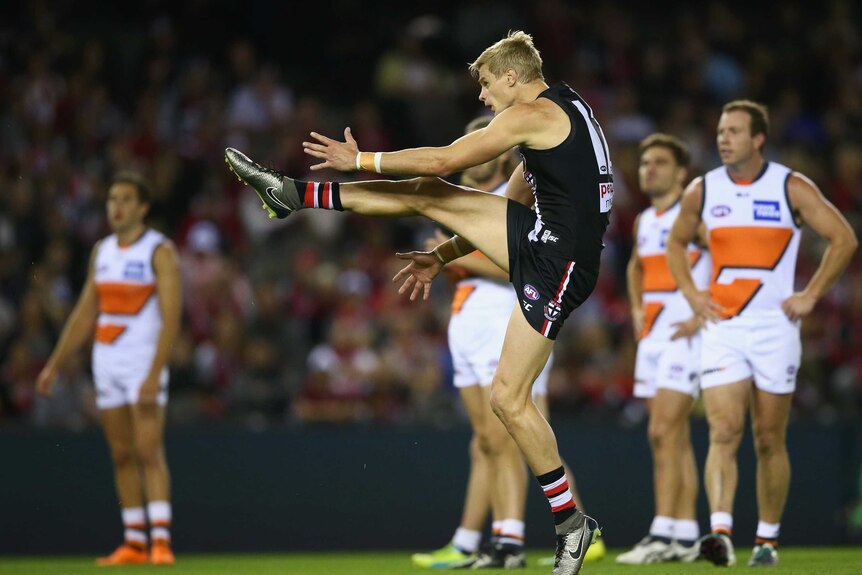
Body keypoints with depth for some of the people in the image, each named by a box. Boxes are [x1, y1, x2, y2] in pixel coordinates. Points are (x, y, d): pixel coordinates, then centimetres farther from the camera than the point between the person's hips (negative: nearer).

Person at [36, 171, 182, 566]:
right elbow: (84, 314, 19)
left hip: (143, 362, -6)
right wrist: (55, 366, 16)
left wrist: (154, 374, -23)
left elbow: (171, 316, -15)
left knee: (149, 451, -14)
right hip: (106, 362, 6)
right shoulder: (102, 252, 13)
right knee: (121, 455, 6)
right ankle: (134, 544, 10)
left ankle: (161, 541, -18)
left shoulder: (159, 251, -8)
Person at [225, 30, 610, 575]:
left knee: (509, 397, -9)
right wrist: (442, 256, 25)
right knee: (426, 194, 8)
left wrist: (360, 159, -2)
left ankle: (572, 523, 0)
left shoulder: (532, 114, -13)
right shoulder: (559, 113, 18)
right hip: (540, 235, 10)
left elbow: (443, 161, -13)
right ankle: (293, 194, 16)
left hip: (558, 263, -10)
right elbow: (508, 204, 25)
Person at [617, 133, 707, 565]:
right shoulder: (644, 222, 15)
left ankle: (663, 535, -18)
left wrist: (703, 316, -18)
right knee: (675, 436, 7)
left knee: (663, 432, -15)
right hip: (651, 337, 8)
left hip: (683, 336, -8)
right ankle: (685, 536, 9)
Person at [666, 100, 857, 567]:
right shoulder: (702, 191, 5)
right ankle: (720, 532, -24)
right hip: (722, 328, 1)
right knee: (724, 433, -13)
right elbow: (676, 242, 21)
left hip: (774, 328, -1)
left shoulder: (791, 188, -4)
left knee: (769, 440, 5)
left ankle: (767, 538, 16)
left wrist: (811, 295, -5)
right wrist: (691, 294, 7)